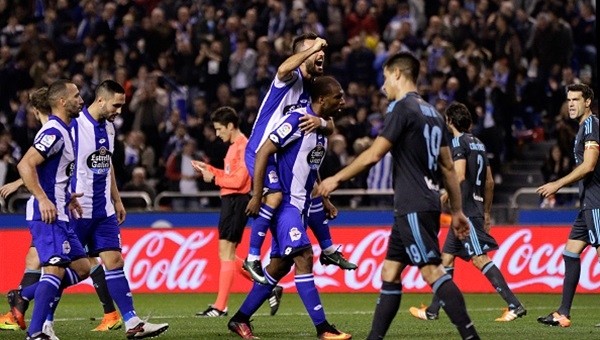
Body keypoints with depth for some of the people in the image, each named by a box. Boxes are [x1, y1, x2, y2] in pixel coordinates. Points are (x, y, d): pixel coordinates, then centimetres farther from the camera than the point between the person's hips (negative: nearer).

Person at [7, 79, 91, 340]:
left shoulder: (62, 131, 17)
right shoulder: (54, 132, -14)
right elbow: (25, 165, -24)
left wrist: (66, 198, 22)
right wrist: (43, 199, -28)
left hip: (57, 213, 10)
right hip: (47, 212, -10)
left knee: (81, 267, 9)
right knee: (56, 268, -15)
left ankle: (22, 297, 12)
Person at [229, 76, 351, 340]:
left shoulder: (321, 127, 12)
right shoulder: (297, 120, -15)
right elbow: (264, 152, -18)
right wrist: (257, 196, -21)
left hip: (300, 206, 10)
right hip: (284, 202, -10)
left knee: (280, 265, 10)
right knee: (303, 257, -16)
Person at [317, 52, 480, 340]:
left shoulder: (402, 108, -9)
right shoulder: (433, 114, 17)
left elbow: (373, 155, -13)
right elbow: (448, 167, 18)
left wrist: (337, 179, -2)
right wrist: (457, 211, 20)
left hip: (413, 207, -9)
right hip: (426, 205, 9)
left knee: (432, 271, -14)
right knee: (389, 273, 11)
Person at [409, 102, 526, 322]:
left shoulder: (458, 142, -8)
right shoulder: (478, 143, 17)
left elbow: (460, 176, -19)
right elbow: (489, 182, 19)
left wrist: (444, 199, -11)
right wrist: (487, 212, 24)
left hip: (466, 210, -9)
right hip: (476, 208, 9)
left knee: (480, 258, -13)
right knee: (446, 256, 13)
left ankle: (514, 305, -19)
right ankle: (432, 310, 17)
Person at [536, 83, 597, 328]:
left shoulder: (591, 125, -11)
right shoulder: (584, 127, 20)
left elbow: (588, 166, -19)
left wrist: (558, 184, -14)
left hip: (595, 203, -11)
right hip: (588, 203, 11)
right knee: (570, 253, 10)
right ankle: (563, 314, 13)